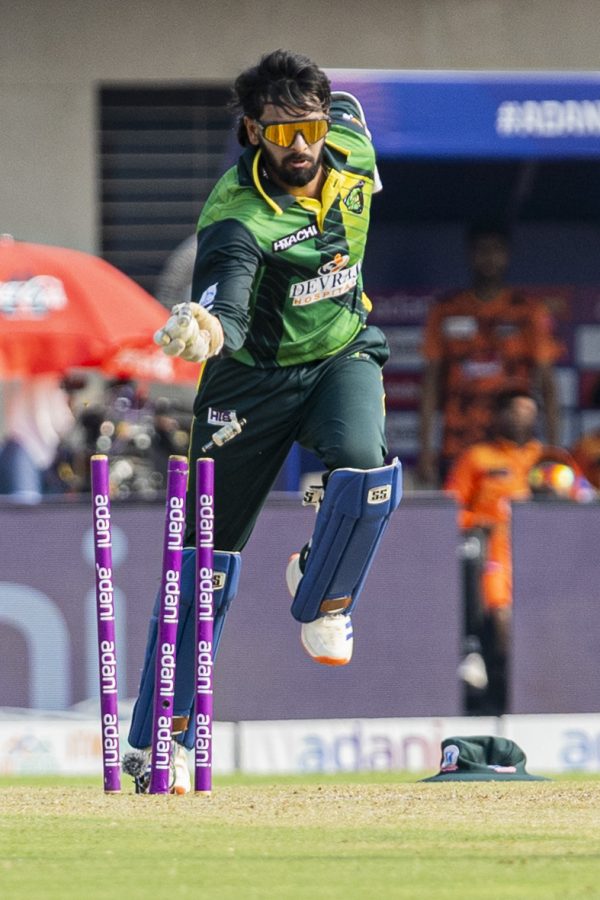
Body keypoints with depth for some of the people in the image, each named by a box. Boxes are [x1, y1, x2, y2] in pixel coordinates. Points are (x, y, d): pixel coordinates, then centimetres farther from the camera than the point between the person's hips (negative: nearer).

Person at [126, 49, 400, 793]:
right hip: (255, 377, -3)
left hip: (342, 356, 3)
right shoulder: (237, 215, -29)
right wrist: (208, 327, -68)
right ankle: (161, 735, 8)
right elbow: (226, 304, -47)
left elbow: (343, 104, 12)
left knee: (362, 469, -29)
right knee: (206, 548, -1)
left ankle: (320, 592, 3)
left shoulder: (352, 151, -14)